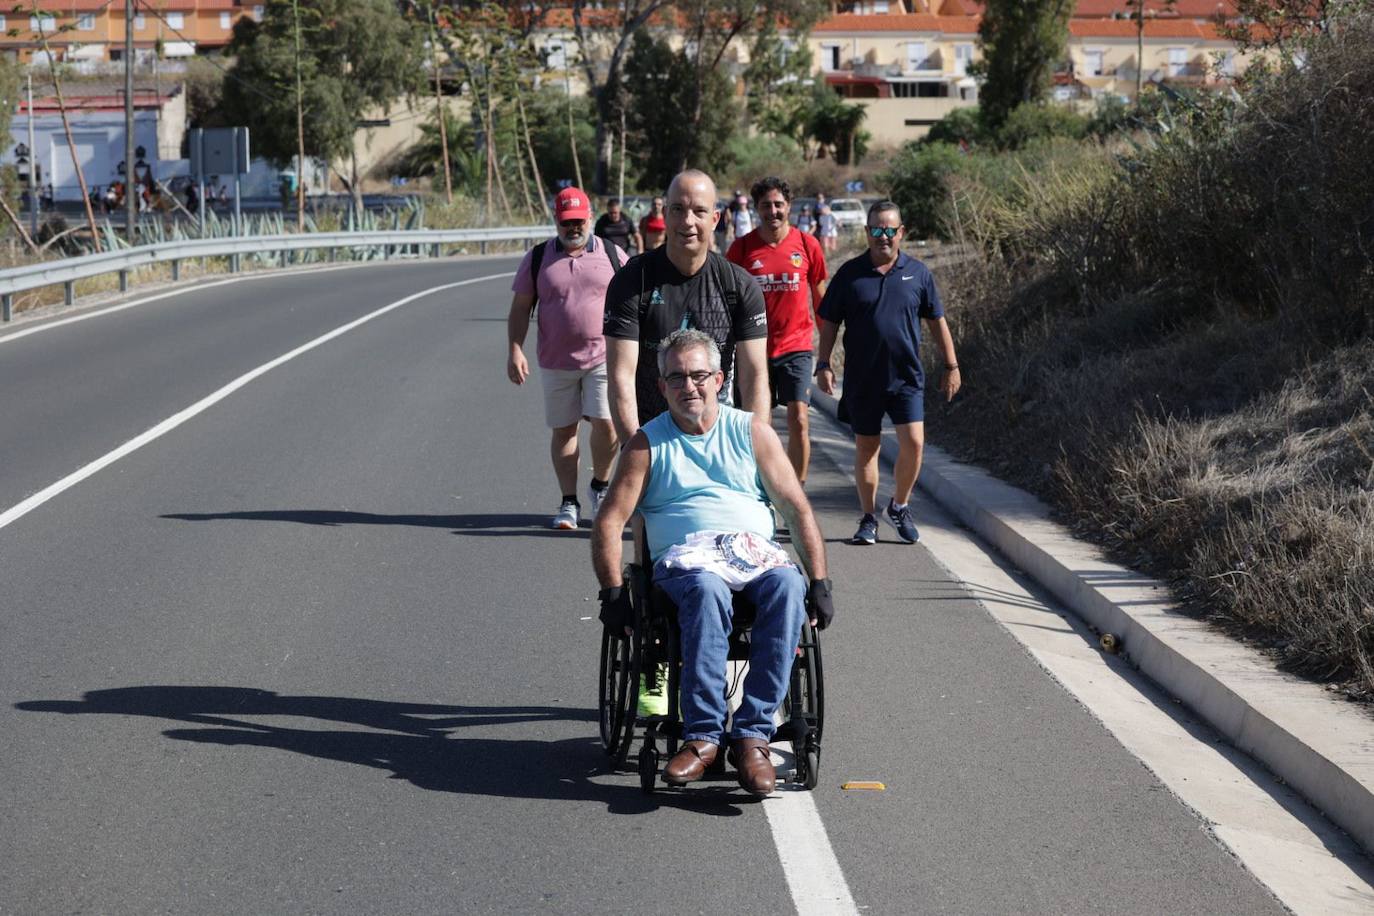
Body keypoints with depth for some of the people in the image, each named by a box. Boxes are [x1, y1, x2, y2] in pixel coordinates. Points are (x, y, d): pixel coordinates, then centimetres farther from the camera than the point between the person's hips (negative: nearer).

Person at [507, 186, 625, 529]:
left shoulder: (612, 255, 4)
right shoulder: (538, 257, 5)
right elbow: (520, 308, 6)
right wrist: (515, 350, -4)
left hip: (604, 357, -1)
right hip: (556, 361, 1)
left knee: (606, 423, -12)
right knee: (564, 430, 6)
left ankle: (600, 486, 12)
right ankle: (569, 502, 16)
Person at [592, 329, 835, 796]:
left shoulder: (752, 431, 17)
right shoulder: (648, 443, 14)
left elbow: (798, 510, 13)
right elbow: (609, 522, 9)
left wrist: (820, 583, 3)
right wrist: (613, 593, -4)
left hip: (755, 550, 2)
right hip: (685, 556, -1)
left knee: (788, 587, -35)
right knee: (707, 590, -39)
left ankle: (752, 733, -35)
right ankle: (702, 735, -39)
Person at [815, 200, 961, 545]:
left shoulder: (918, 273, 4)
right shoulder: (850, 273, 1)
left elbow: (937, 321, 11)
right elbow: (830, 322, 6)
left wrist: (951, 366, 10)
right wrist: (824, 365, -1)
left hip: (907, 377, 0)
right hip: (862, 378, 0)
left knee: (913, 443, -10)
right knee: (866, 448, 7)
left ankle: (899, 506, 13)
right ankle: (868, 519, 18)